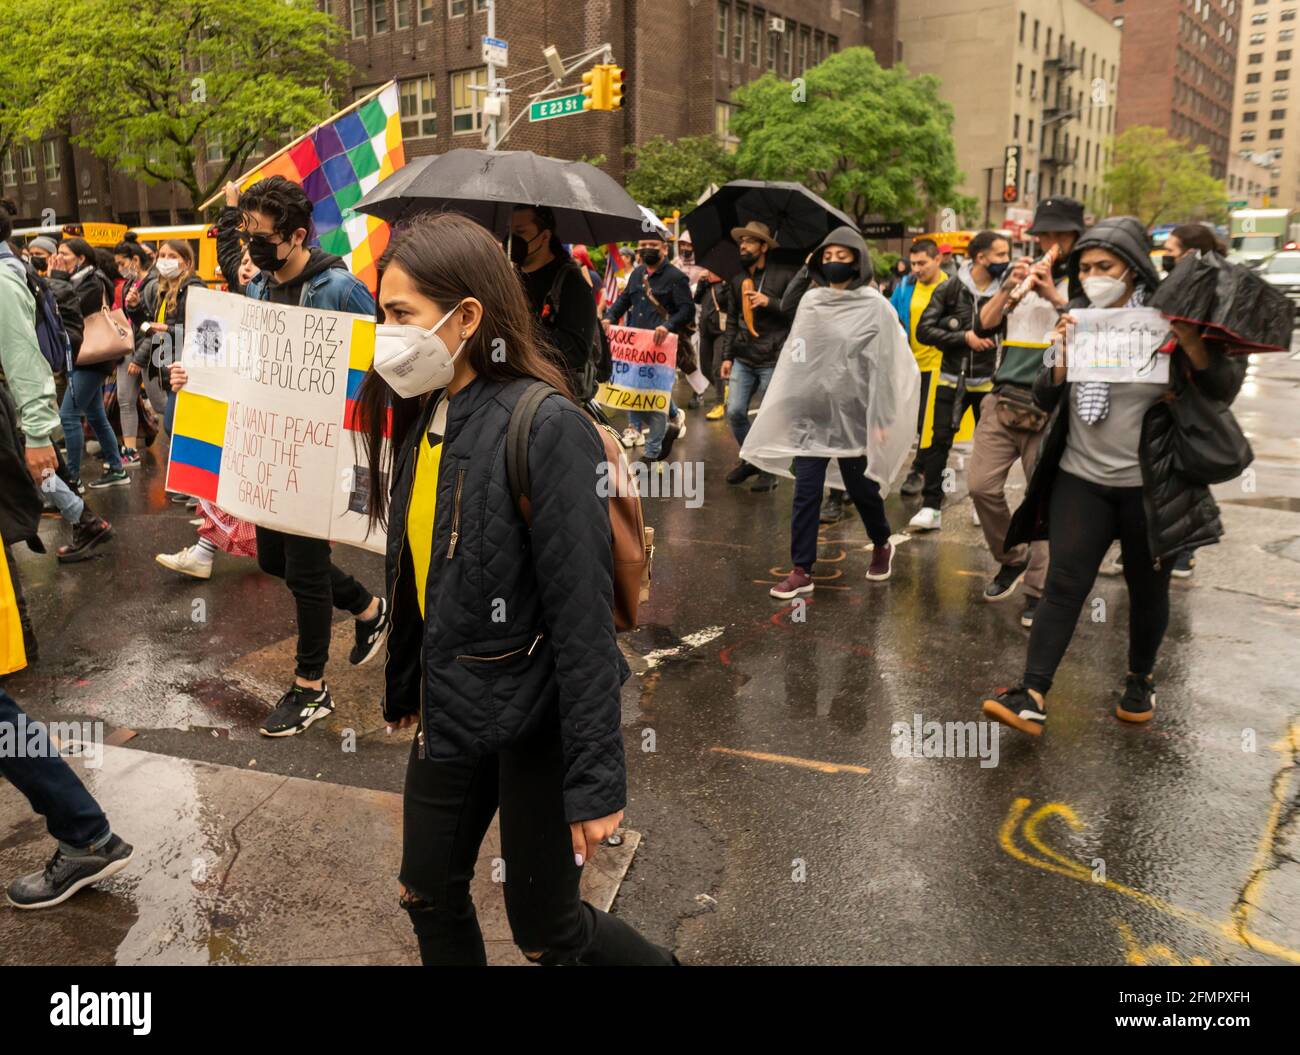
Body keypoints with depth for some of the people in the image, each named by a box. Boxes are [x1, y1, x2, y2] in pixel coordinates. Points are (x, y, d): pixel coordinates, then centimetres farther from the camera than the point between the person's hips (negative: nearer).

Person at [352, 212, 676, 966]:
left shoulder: (546, 428, -22)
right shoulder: (420, 416, 2)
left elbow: (583, 614, -22)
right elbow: (415, 575, 10)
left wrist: (596, 779, -19)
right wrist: (405, 687, 18)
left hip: (535, 716, -7)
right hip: (452, 708, 7)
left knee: (546, 930, 10)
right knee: (429, 897, 20)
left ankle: (661, 963, 39)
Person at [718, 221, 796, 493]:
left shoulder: (784, 276, -6)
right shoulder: (737, 280, 11)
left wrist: (770, 302, -20)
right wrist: (727, 356, 12)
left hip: (773, 361, -5)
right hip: (743, 359, 5)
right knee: (734, 412, -1)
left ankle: (768, 470, 20)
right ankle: (750, 459, 22)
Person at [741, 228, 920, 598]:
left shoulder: (875, 307, -5)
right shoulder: (809, 301, 7)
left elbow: (884, 366, -6)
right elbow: (793, 355, 11)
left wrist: (882, 419, -9)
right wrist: (784, 404, 9)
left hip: (853, 414, -3)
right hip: (811, 411, 3)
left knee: (861, 487, 11)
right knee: (805, 492, 0)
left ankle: (881, 546, 38)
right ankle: (801, 570, 7)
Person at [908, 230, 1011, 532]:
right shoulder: (950, 289, -4)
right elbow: (924, 330, -9)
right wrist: (964, 337, -16)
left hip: (988, 381, 1)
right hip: (952, 379, -1)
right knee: (940, 441, -1)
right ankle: (931, 507, 5)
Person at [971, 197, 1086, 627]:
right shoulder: (1019, 271, 15)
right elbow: (986, 322, 5)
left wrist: (1054, 296, -19)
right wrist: (1009, 288, -10)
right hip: (1004, 398, 3)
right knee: (982, 486, -3)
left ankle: (1038, 589, 9)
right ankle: (1011, 559, 21)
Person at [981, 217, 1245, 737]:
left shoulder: (1167, 320, -6)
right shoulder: (1076, 320, 3)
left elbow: (1223, 390, -6)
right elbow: (1046, 399, 1)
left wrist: (1193, 343, -22)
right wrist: (1063, 359, -17)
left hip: (1151, 485, -2)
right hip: (1081, 479, 2)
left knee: (1147, 588, 12)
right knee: (1063, 586, -4)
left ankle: (1140, 679, 34)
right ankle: (1032, 696, -6)